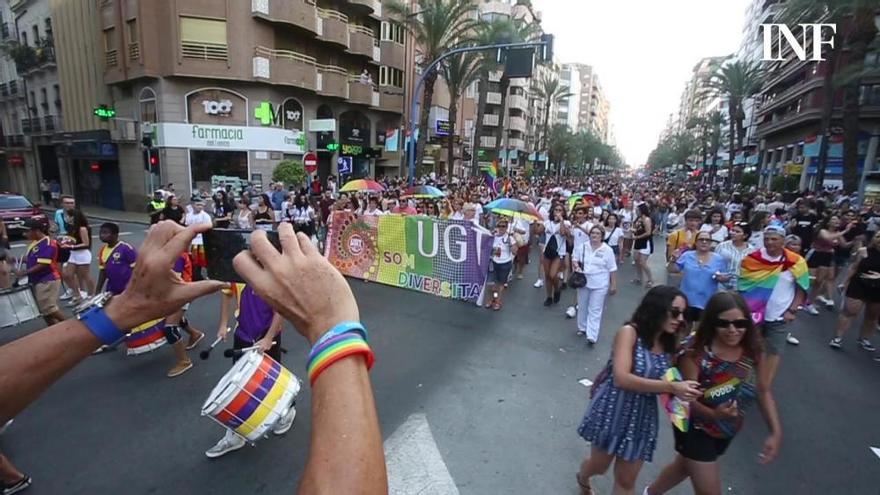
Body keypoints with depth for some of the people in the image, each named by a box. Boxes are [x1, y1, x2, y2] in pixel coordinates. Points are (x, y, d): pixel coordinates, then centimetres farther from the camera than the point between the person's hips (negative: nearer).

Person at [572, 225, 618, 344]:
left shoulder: (607, 250, -8)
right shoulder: (582, 247, -1)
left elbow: (612, 270, -5)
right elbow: (574, 259, 10)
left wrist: (613, 285, -5)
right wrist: (576, 266, -12)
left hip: (599, 285, -3)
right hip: (583, 282, 3)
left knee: (595, 310, -2)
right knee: (582, 307, 16)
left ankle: (592, 336, -1)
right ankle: (582, 328, 35)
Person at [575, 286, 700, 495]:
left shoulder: (668, 345, 1)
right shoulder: (629, 332, -19)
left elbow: (667, 383, 5)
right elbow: (621, 378, -28)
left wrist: (681, 389, -15)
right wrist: (671, 387, -31)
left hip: (642, 417, 5)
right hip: (613, 411, -4)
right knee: (599, 466, 18)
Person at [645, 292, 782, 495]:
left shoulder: (752, 351, -12)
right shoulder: (696, 353, -30)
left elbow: (764, 391, -2)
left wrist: (776, 432, -8)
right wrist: (713, 414, -44)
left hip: (727, 431, 6)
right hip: (696, 429, -6)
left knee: (684, 467, 28)